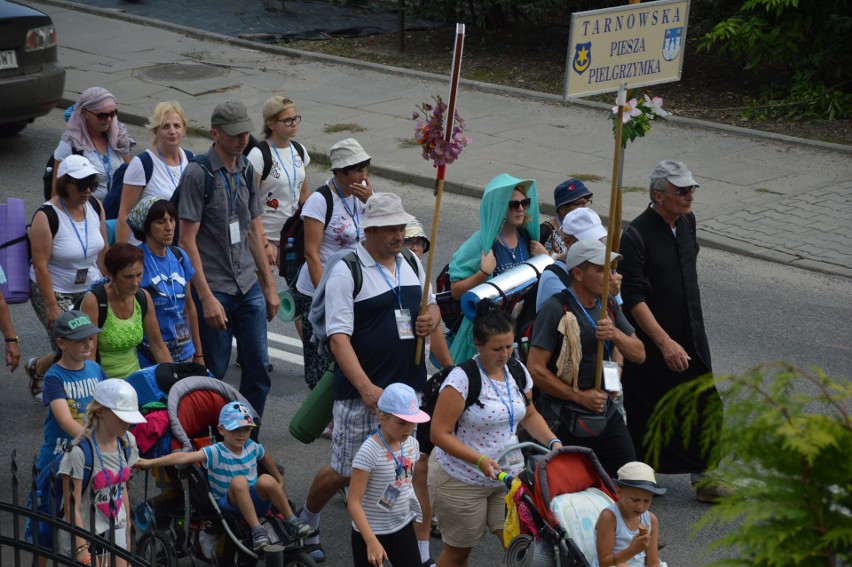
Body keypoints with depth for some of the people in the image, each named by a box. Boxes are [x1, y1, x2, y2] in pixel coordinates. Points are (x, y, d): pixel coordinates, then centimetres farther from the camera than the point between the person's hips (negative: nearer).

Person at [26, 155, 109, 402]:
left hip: (90, 288, 6)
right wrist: (51, 307, -20)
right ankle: (36, 368, 23)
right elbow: (40, 265, -19)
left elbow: (103, 250, 9)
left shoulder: (95, 206, -1)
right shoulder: (47, 216, -19)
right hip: (55, 291, -6)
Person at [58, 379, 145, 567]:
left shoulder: (127, 443, 0)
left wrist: (127, 533, 15)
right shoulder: (79, 452, -20)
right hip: (84, 539, -6)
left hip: (115, 535, 6)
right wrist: (82, 552, -20)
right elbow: (72, 509, -18)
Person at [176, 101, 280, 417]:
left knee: (258, 368, 5)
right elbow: (187, 241, -14)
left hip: (249, 286, 6)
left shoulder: (246, 171, 10)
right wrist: (206, 298, -18)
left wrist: (269, 285, 16)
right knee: (214, 373, 1)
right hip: (214, 288, -6)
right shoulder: (197, 173, -12)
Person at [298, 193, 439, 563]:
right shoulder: (346, 272, -10)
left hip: (410, 387, 5)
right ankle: (305, 524, 30)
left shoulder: (413, 264, 11)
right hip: (362, 392, -5)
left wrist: (432, 318, 0)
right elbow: (339, 337, -16)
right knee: (345, 472, 4)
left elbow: (431, 305, 27)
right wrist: (366, 388, -24)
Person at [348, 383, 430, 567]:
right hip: (370, 531, -6)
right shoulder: (369, 452, -23)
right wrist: (371, 541, -29)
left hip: (403, 527, 6)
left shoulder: (412, 445, -3)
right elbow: (354, 502, -24)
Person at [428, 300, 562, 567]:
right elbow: (440, 434, -20)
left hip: (509, 475, 5)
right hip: (462, 481, -5)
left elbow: (529, 415, 17)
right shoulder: (462, 379, -19)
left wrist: (553, 442, -1)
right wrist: (480, 460, -30)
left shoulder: (518, 372, 1)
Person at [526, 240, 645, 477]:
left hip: (606, 416, 7)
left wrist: (616, 334, -13)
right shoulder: (556, 309, -14)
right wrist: (580, 396, -15)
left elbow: (638, 354, 8)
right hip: (564, 421, -7)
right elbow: (535, 369, -18)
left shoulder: (608, 306, 9)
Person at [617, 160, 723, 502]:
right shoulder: (636, 236, -20)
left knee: (704, 405, 6)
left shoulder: (687, 222, 4)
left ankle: (703, 476, 17)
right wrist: (665, 343, -28)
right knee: (646, 412, 6)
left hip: (691, 337, 7)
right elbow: (634, 299, -22)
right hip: (651, 344, -6)